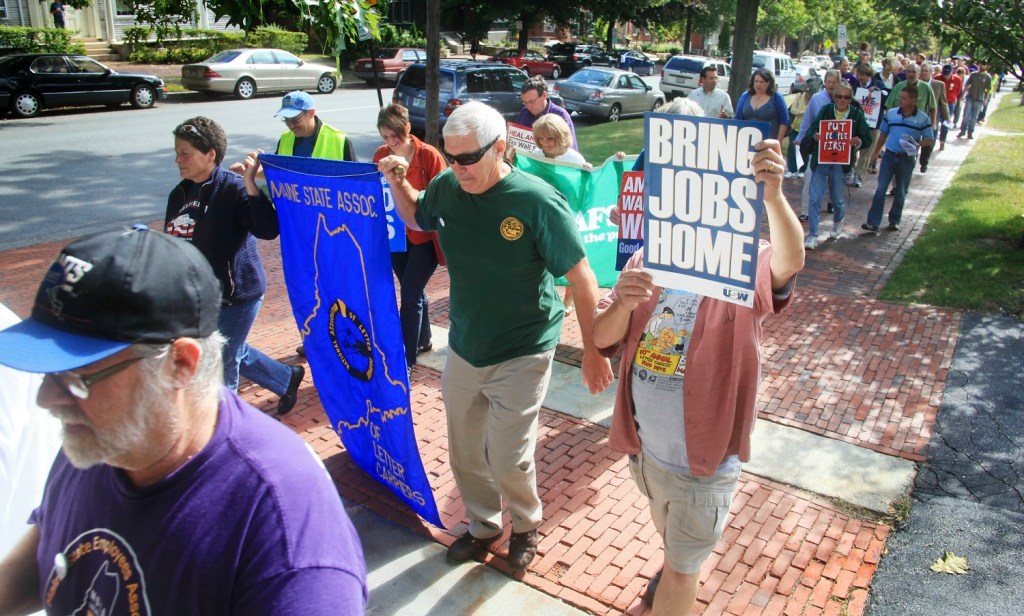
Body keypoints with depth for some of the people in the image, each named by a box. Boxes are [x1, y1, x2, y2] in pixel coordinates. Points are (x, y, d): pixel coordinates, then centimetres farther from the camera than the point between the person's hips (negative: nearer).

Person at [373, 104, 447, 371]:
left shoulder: (428, 154, -14)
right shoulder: (381, 155, 0)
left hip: (425, 236, -5)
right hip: (395, 235, 5)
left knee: (409, 294, -7)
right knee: (413, 291, 17)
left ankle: (406, 360, 2)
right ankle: (423, 341, 37)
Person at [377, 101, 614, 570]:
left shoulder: (537, 201, -21)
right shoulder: (446, 187, -7)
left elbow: (581, 276, -16)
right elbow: (415, 217, 17)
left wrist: (594, 350, -14)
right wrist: (397, 182, -3)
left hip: (521, 355, -5)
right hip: (462, 349, 5)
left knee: (508, 459, 1)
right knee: (464, 453, 16)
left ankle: (526, 524, 34)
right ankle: (483, 525, 43)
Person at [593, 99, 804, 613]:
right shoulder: (647, 260, -4)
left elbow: (791, 261, -38)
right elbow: (602, 341, -8)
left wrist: (773, 194, -56)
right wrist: (624, 303, -30)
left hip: (703, 461, -5)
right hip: (644, 445, 5)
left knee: (681, 571, 14)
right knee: (668, 531, 34)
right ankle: (674, 574, 65)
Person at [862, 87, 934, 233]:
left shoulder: (923, 118, -6)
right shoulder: (890, 113, 1)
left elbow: (930, 139, 0)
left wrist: (917, 143, -20)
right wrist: (875, 152, 8)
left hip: (907, 159, -1)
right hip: (889, 156, 1)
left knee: (900, 192, 9)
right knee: (881, 189, -4)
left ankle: (894, 221, 23)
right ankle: (873, 222, -4)